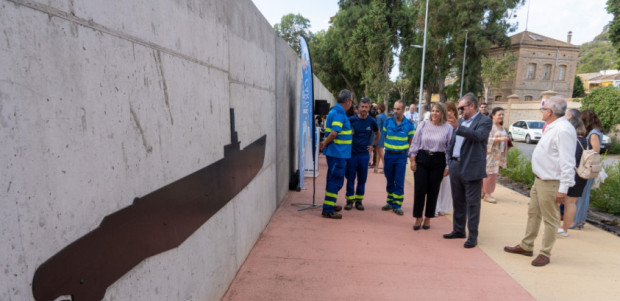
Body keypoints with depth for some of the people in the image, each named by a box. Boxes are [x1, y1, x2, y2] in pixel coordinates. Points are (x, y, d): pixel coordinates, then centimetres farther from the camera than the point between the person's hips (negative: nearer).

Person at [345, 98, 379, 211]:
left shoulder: (371, 121, 2)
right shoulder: (351, 120, -5)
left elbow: (377, 134, 21)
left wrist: (373, 145, 12)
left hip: (364, 154, 2)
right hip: (351, 153, -2)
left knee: (362, 179, 8)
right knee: (350, 178, 4)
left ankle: (359, 200, 20)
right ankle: (349, 200, 15)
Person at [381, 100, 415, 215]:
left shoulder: (409, 124, -3)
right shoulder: (388, 122, 2)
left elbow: (411, 142, 3)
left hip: (401, 156, -2)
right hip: (389, 154, 2)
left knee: (399, 182, 0)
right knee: (389, 181, 12)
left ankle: (397, 205, 10)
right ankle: (390, 202, 25)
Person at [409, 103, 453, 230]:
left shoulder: (448, 128, 0)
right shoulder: (423, 124, 3)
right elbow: (415, 142, 4)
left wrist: (448, 166, -3)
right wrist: (413, 160, -1)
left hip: (438, 162, 0)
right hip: (422, 159, 1)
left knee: (433, 191, 8)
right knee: (419, 189, -1)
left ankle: (428, 218, 23)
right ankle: (418, 218, 13)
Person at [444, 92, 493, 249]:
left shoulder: (485, 121, -4)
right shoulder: (460, 121, 15)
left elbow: (479, 135, -24)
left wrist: (458, 127, -32)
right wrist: (449, 163, 13)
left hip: (471, 168, -7)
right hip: (456, 166, 7)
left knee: (472, 203, -1)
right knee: (458, 201, 15)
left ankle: (473, 236, 8)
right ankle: (458, 230, 28)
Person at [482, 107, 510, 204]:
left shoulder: (501, 127, 16)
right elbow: (487, 139, -19)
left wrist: (506, 140, 9)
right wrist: (500, 139, -25)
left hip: (499, 154, 9)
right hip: (490, 153, -9)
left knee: (494, 173, 10)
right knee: (489, 173, -6)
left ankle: (484, 191, 18)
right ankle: (487, 194, 2)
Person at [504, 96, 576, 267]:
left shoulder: (563, 130, -19)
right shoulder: (552, 127, 13)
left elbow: (567, 162, -23)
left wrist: (563, 188, -24)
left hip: (550, 183, -10)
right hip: (539, 180, 10)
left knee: (550, 219, 4)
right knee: (533, 213, 17)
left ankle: (545, 254, 16)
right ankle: (526, 246, 30)